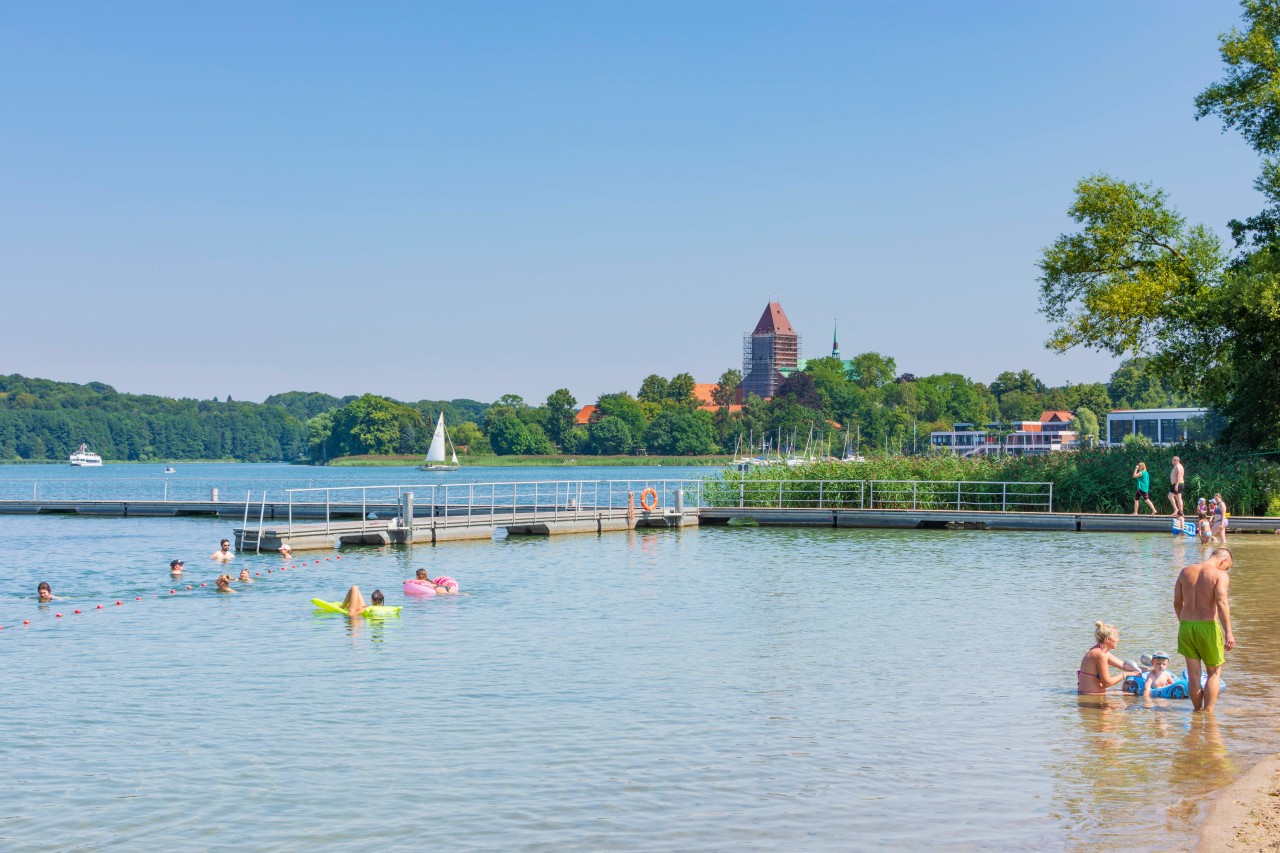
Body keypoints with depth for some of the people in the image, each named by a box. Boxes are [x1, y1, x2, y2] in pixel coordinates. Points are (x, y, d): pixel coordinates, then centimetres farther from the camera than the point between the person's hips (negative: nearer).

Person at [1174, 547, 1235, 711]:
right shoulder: (1220, 575, -7)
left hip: (1186, 625, 4)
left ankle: (1197, 710, 16)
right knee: (1214, 673, 11)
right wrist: (1228, 633, -24)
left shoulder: (1185, 572, 10)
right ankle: (1208, 712, 4)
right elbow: (1222, 603, -21)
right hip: (1208, 625, -4)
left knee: (1193, 675, 11)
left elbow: (1177, 603, 14)